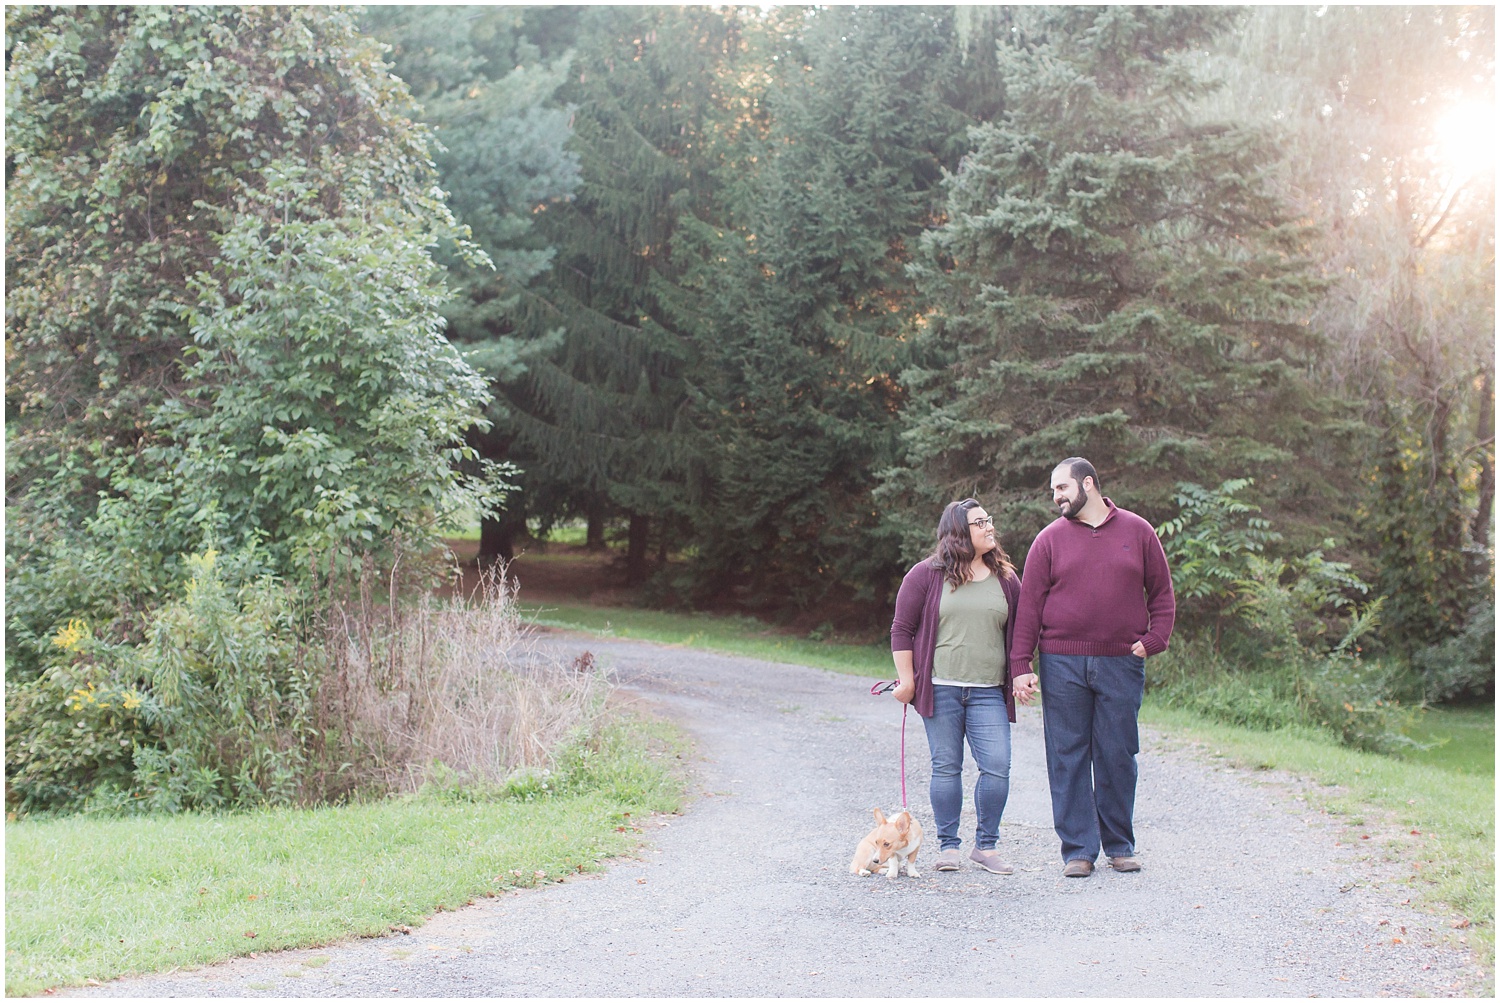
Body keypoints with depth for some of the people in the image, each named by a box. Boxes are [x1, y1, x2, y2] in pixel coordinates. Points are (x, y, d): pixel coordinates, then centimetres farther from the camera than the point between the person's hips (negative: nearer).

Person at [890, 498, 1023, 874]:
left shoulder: (1005, 578, 10)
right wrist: (906, 678, -3)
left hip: (989, 692, 3)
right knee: (946, 767, 2)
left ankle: (986, 845, 9)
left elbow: (1020, 631, 19)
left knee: (997, 766, -6)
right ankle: (948, 846, 13)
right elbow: (902, 629, 2)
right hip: (940, 688, -2)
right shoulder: (926, 575, 1)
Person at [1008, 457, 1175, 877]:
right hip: (1062, 665, 0)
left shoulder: (1137, 531, 7)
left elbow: (1161, 592, 12)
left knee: (1118, 756, 5)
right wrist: (1020, 666, -3)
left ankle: (1120, 845, 19)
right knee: (1068, 758, 1)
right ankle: (1078, 849, 8)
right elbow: (1030, 605, 2)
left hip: (1121, 665, 0)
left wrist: (1153, 640, -2)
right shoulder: (1050, 539, 5)